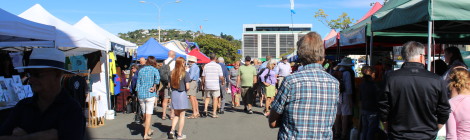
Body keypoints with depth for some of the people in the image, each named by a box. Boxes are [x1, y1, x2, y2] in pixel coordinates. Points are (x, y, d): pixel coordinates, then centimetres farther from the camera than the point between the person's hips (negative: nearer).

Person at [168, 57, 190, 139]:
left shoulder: (172, 73, 2)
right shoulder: (185, 73, -12)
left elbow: (170, 84, 8)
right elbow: (187, 87, -14)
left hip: (174, 94, 5)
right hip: (182, 94, -5)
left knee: (176, 115, 20)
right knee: (182, 116, 7)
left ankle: (172, 130, 6)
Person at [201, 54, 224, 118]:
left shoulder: (206, 66, 3)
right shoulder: (218, 66, -5)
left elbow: (203, 77, 4)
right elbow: (221, 77, -7)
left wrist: (203, 84, 16)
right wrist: (223, 82, 11)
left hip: (207, 85, 3)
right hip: (215, 85, -3)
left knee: (207, 97, 17)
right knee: (215, 98, 5)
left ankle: (205, 109, -1)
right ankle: (214, 113, 5)